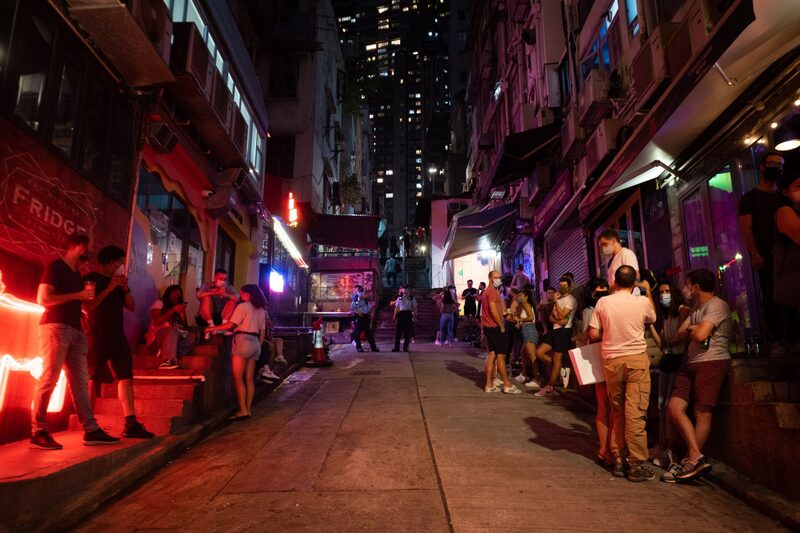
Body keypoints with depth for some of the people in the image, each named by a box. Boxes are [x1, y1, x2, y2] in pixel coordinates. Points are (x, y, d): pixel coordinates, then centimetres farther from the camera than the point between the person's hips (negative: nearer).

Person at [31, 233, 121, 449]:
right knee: (49, 378, -10)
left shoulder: (76, 275, 24)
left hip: (75, 330, 8)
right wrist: (78, 295, -10)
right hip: (55, 327, -8)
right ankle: (38, 432, -5)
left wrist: (86, 296, 14)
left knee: (80, 381, 3)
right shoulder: (56, 267, -1)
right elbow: (43, 298, -10)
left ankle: (91, 430, 2)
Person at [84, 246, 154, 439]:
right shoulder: (91, 279, -1)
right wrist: (109, 288, -15)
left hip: (117, 336, 7)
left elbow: (131, 307, 16)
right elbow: (87, 307, -14)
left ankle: (130, 424, -2)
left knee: (125, 376, -1)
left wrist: (125, 289, 0)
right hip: (97, 337, -6)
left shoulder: (119, 281, 19)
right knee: (94, 380, -5)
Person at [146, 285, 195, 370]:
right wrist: (173, 310, -14)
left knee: (188, 343, -25)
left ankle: (167, 361, -41)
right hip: (157, 336, -5)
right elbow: (157, 321, -11)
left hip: (174, 337, 5)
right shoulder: (159, 303, 5)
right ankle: (169, 361, -47)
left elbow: (183, 326, 10)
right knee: (173, 331, -37)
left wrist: (182, 313, -5)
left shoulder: (178, 306, 19)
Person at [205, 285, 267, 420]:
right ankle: (248, 409, 9)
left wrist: (212, 328, 0)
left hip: (243, 341, -7)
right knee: (249, 379, 8)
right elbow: (262, 332, 16)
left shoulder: (243, 306, -5)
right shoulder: (261, 310, 16)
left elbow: (230, 325, -11)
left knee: (238, 378, -4)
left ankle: (243, 410, -8)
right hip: (255, 343, 7)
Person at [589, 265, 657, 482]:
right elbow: (652, 318, 19)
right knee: (635, 412, -1)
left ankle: (618, 461, 18)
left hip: (612, 360, 2)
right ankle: (637, 465, 3)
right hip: (637, 359, -2)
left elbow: (594, 334, -1)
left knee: (617, 412, 13)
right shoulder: (642, 301, -4)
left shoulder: (603, 302, -2)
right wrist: (648, 291, 30)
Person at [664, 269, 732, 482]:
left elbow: (699, 335, -19)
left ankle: (691, 461, 0)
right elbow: (679, 335, 18)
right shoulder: (696, 308, 24)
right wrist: (691, 330, -1)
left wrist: (689, 330, 3)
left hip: (712, 362, -9)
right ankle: (697, 457, -1)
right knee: (674, 407, -3)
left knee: (702, 414, -5)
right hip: (691, 363, 9)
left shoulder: (717, 305, -6)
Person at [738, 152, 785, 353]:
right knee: (771, 298, -5)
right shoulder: (749, 198, 7)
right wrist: (755, 254, -16)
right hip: (766, 257, -4)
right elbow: (746, 228, -3)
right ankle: (776, 341, -1)